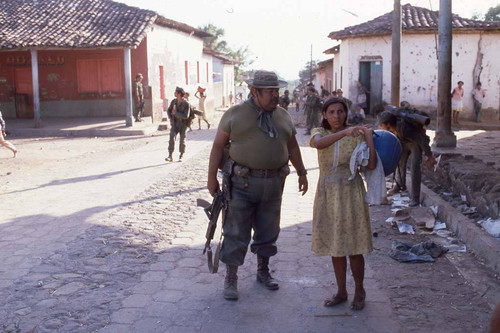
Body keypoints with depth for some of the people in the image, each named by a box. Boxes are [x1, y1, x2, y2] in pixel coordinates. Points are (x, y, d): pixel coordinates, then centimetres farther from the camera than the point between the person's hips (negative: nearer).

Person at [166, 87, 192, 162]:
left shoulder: (186, 104, -15)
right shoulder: (173, 101, -1)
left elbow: (186, 116, -22)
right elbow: (169, 110, 14)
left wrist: (176, 113, -22)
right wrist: (170, 118, -2)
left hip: (183, 124, -2)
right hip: (175, 123, 3)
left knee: (182, 140, 8)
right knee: (172, 137, -15)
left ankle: (181, 156, 26)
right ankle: (170, 156, -20)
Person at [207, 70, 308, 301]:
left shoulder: (283, 117, 11)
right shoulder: (235, 114, -3)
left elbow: (292, 147, 20)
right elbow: (218, 146, -2)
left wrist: (302, 173, 18)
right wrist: (212, 177, -5)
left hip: (274, 183, 5)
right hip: (242, 182, -4)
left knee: (268, 231, 14)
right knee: (236, 232, 0)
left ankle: (263, 271, 32)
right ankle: (231, 278, 12)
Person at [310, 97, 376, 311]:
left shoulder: (357, 135, -5)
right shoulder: (319, 133, 0)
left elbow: (371, 165, -14)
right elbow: (318, 143, -26)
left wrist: (369, 137, -14)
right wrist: (344, 132, -37)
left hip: (350, 193, -3)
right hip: (327, 194, 3)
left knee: (353, 248, 2)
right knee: (335, 246, 11)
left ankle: (359, 291, 23)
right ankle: (341, 292, 26)